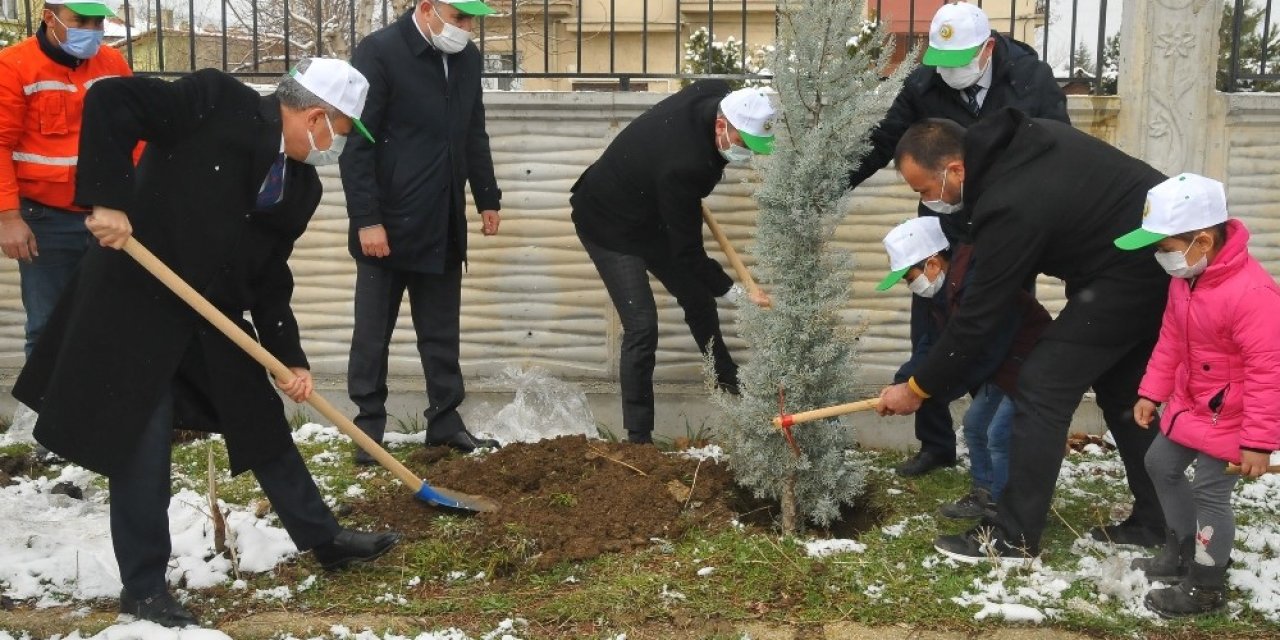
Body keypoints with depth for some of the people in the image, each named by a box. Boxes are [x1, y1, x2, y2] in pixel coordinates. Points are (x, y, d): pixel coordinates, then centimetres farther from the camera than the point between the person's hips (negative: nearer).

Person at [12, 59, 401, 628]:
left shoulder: (302, 185, 5)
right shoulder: (218, 101, -15)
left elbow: (270, 276, 8)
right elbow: (109, 100, -20)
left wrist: (291, 358, 2)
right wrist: (107, 198, -27)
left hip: (214, 316, 7)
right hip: (135, 303, -7)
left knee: (265, 427, 14)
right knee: (142, 448, 1)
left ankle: (323, 539, 29)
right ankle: (143, 586, 16)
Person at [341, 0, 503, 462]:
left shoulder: (468, 58, 8)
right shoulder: (379, 52, -11)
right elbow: (356, 143, -14)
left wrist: (487, 198, 16)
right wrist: (366, 219, -17)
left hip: (444, 226, 6)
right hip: (388, 224, -6)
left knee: (442, 333, 12)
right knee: (373, 333, 5)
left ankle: (445, 423, 21)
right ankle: (369, 428, 15)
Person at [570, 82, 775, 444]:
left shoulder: (719, 94, -17)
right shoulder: (683, 165, -41)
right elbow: (687, 252, -32)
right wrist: (735, 291, -34)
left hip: (652, 215, 9)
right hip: (609, 225, -9)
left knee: (698, 300, 18)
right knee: (641, 326, -16)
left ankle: (729, 384, 40)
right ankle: (638, 437, -6)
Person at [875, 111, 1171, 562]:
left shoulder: (1011, 206, -26)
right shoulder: (1019, 139, 0)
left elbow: (978, 316, -19)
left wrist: (918, 387, -9)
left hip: (1133, 270, -10)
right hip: (1165, 251, 10)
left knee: (1044, 385, -8)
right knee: (1122, 388, 19)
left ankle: (1013, 537, -2)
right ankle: (1155, 522, 26)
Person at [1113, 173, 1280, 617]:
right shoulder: (1184, 277, -3)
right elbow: (1171, 340, 10)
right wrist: (1151, 392, 11)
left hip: (1229, 417, -9)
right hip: (1189, 404, 10)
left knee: (1209, 494, -3)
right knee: (1161, 466, 20)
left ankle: (1207, 589, 15)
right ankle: (1183, 551, 40)